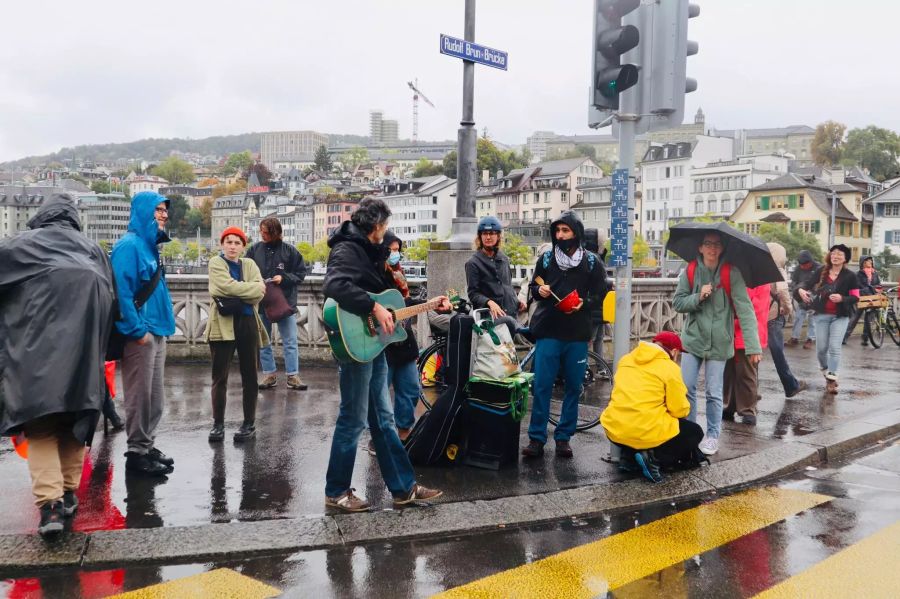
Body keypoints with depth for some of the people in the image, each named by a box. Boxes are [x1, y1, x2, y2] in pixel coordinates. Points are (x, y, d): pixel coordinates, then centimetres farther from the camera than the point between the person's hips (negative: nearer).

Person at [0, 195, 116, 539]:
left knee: (40, 423, -2)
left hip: (38, 347, -3)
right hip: (85, 349, 3)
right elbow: (110, 304, 21)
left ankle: (49, 502, -15)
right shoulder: (93, 251, 23)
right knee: (76, 417, 16)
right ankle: (68, 493, 21)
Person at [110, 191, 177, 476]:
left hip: (156, 330, 9)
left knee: (154, 395, 15)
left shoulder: (149, 244, 15)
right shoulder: (129, 244, -13)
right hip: (140, 333, -9)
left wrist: (160, 325, 16)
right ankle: (136, 452, 8)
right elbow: (122, 291, -20)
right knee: (139, 395, -1)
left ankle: (148, 446, 24)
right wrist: (137, 330, -20)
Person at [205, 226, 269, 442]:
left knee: (249, 376, 8)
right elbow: (228, 286, -15)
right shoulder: (216, 263, 3)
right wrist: (252, 288, -7)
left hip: (247, 323, 3)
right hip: (223, 324, -3)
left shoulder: (249, 264, 12)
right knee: (220, 377, 1)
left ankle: (249, 423, 17)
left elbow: (260, 291, -4)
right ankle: (218, 423, 10)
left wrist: (235, 299, -11)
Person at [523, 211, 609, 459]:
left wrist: (583, 303, -14)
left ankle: (564, 436, 18)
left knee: (574, 386, 6)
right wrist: (539, 290, -6)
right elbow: (533, 286, 17)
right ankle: (536, 438, 4)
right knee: (541, 385, -3)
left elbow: (600, 294, 5)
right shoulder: (546, 258, 8)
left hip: (577, 335, 0)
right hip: (548, 332, 0)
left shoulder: (592, 262, 4)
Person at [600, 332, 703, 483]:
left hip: (614, 431, 6)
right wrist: (683, 410, 19)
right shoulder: (670, 368, -6)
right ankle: (654, 458, -5)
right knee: (695, 432, 17)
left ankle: (629, 455, 10)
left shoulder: (626, 359, 12)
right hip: (648, 433, -6)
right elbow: (680, 410, -4)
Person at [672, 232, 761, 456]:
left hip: (718, 342, -2)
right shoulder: (690, 272, -1)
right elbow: (677, 302, 0)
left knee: (714, 393, 4)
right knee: (686, 389, 3)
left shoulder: (731, 273, -10)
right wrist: (698, 297, -19)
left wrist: (752, 345, -23)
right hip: (693, 339, 2)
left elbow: (744, 309, -15)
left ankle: (712, 436, 21)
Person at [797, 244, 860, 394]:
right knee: (821, 349, 7)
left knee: (834, 348, -9)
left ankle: (831, 380, -3)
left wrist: (842, 298, -24)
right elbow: (809, 284, 12)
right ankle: (826, 372, 33)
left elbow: (856, 298, -5)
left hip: (840, 317, -2)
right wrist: (802, 290, -10)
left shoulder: (850, 276, -5)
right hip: (821, 315, 3)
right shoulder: (821, 271, 1)